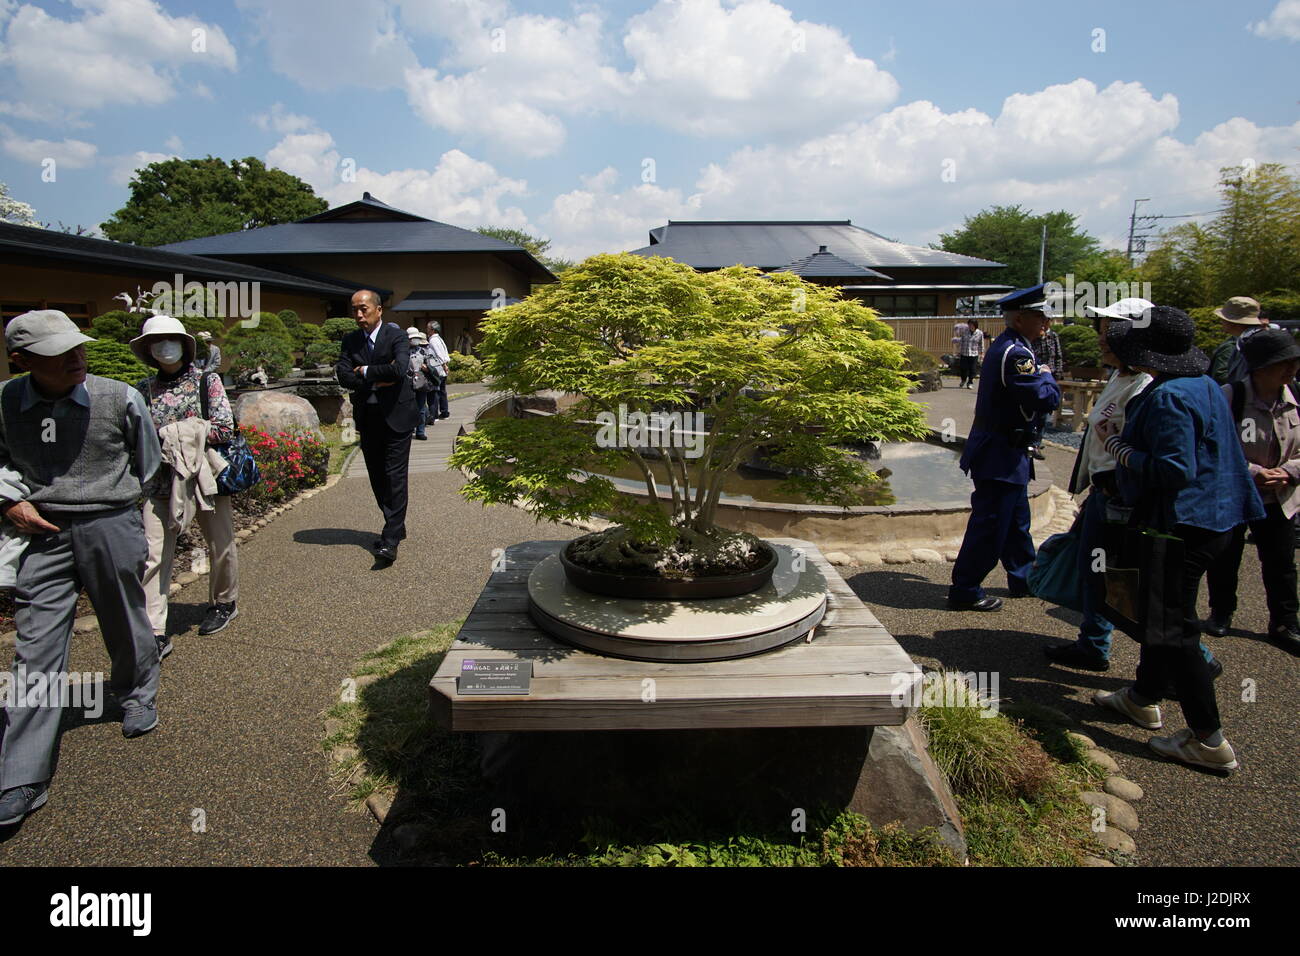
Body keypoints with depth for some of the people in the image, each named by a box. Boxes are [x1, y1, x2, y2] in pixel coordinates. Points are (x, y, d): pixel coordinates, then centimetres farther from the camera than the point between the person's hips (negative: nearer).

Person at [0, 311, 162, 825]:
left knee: (125, 624, 15)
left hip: (112, 526, -1)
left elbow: (147, 461, 7)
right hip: (44, 532, 1)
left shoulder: (119, 398, -8)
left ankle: (137, 695, 46)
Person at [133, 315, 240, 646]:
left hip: (205, 474, -1)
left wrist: (173, 435, -12)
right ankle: (155, 633, -3)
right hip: (161, 480, 2)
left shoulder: (207, 380, -1)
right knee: (154, 555, -6)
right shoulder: (145, 388, 7)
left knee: (220, 545, 13)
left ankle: (224, 603, 37)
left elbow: (225, 429, -11)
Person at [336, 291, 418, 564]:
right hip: (367, 417, 6)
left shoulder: (397, 336, -6)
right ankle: (396, 526, 27)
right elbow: (343, 376, -4)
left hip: (396, 415, -5)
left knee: (395, 476, -7)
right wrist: (378, 379, -14)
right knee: (377, 476, 12)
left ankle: (391, 540, -7)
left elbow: (399, 369, -23)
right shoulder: (350, 340, 8)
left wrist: (366, 371, -11)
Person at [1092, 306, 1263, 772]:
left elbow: (1173, 472, -28)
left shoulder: (1168, 398, -22)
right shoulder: (1204, 385, 10)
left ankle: (1209, 741, 7)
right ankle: (1144, 698, 39)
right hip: (1213, 518, 11)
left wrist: (1117, 445, -16)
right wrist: (1127, 437, 11)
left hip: (1183, 525, -11)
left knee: (1174, 627, -1)